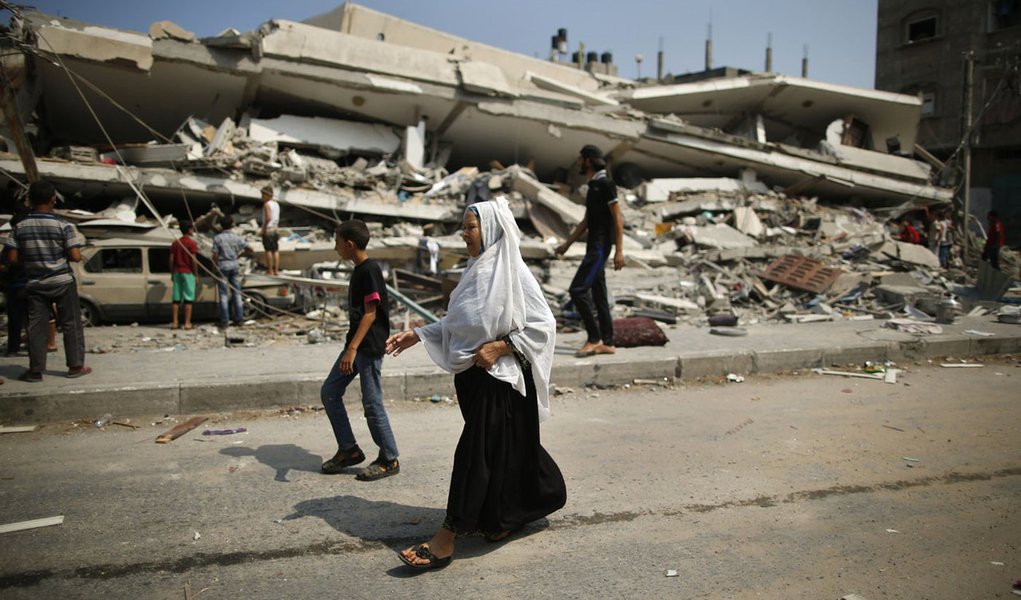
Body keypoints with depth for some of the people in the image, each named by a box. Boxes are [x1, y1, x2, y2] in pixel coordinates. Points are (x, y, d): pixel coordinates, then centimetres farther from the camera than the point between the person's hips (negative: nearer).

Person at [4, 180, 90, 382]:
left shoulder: (20, 227, -1)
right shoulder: (62, 225, -10)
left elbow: (13, 258, -3)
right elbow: (76, 256, -14)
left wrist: (31, 259, 15)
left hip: (34, 284, 3)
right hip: (62, 282, -3)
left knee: (36, 327, 6)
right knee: (71, 325, 7)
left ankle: (35, 370, 8)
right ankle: (76, 366, 10)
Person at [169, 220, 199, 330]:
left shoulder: (175, 243, 8)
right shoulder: (192, 243, -9)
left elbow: (171, 259, 7)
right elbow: (193, 260, -13)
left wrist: (172, 273, 14)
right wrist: (196, 274, -6)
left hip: (177, 272, 5)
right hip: (188, 272, -5)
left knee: (176, 299, 7)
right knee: (188, 299, -2)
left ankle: (174, 322, 8)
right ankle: (187, 323, -3)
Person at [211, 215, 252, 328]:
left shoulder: (217, 238, -6)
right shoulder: (237, 238, 0)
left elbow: (215, 255, -9)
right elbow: (249, 249, 0)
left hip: (222, 267, -2)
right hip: (234, 266, 2)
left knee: (223, 294, 1)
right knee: (236, 293, 10)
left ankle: (224, 321, 1)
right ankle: (238, 319, 11)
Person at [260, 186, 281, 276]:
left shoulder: (267, 204, -15)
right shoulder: (276, 204, 10)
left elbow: (268, 218, -25)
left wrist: (264, 228, -16)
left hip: (268, 229, -8)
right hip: (275, 228, 8)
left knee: (268, 250, -2)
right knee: (275, 250, 9)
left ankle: (270, 271, 1)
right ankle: (276, 270, 10)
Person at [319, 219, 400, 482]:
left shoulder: (370, 270, -15)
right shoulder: (359, 270, 13)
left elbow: (370, 313, -21)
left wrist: (352, 349, -27)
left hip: (369, 346, -10)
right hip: (356, 344, 10)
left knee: (372, 403, -3)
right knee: (329, 392, 10)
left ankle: (389, 460, 12)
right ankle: (349, 449, 20)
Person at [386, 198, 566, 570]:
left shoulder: (513, 275, -15)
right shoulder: (476, 271, 8)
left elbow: (543, 325, -14)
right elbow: (456, 324, 16)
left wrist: (499, 347, -20)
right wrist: (417, 334, 7)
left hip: (500, 379, -7)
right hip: (474, 377, 7)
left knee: (478, 453, -3)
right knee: (506, 449, 19)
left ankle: (446, 538, 2)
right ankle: (510, 516, 37)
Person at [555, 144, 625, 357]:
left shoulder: (606, 184, -10)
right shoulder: (592, 186, 18)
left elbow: (618, 218, -15)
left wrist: (619, 251, -19)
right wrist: (567, 244, 23)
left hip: (601, 246, -10)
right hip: (593, 246, 10)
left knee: (578, 290, -13)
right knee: (598, 294, 9)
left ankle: (594, 338, -5)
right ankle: (607, 343, 13)